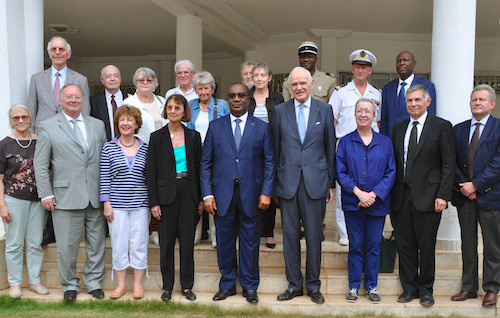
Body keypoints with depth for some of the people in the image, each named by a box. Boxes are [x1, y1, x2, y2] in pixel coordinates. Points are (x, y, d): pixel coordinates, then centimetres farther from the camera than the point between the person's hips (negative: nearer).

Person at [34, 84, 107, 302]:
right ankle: (69, 285, 23)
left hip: (96, 196, 3)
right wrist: (46, 194, -5)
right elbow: (40, 164, 2)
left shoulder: (97, 125, 12)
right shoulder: (48, 127, 4)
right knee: (67, 245, 4)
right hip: (66, 197, -3)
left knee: (96, 243, 9)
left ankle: (94, 282, 25)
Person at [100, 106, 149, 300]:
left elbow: (149, 176, 8)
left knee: (139, 244, 4)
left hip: (140, 204, 1)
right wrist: (106, 203, -4)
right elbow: (104, 177, 2)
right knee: (119, 244, 4)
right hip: (117, 204, 0)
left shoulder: (144, 148, 5)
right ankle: (121, 284, 19)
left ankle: (138, 284, 17)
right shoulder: (109, 148, 2)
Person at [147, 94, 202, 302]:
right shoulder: (157, 137, 1)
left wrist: (200, 198, 5)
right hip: (166, 194, -1)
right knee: (166, 242, 6)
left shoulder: (193, 136, 6)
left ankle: (187, 285, 19)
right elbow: (152, 172, 0)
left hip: (188, 193, 1)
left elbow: (199, 168, 9)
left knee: (187, 241, 6)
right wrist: (153, 202, -6)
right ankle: (167, 286, 20)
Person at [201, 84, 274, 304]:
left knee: (250, 242, 8)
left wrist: (266, 192, -7)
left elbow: (269, 162, 3)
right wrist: (207, 194, -3)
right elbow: (206, 162, 5)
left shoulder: (261, 128, 5)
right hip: (223, 194, 1)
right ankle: (227, 284, 26)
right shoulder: (215, 127, 7)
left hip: (250, 194, -1)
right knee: (224, 241, 10)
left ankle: (249, 286, 23)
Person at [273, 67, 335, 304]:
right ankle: (294, 284, 22)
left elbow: (330, 149, 7)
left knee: (314, 236, 7)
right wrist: (273, 183, 5)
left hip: (315, 183, -1)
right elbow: (275, 149, 8)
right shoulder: (280, 111, 6)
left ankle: (313, 285, 22)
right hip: (287, 183, 1)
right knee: (290, 235, 8)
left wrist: (330, 183, 4)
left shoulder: (324, 110, 5)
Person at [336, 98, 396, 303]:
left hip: (377, 203, 1)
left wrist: (374, 194, -12)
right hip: (352, 202, -1)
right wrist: (358, 192, -14)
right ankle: (354, 286, 19)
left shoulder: (385, 142, 6)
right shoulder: (345, 142, 3)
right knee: (355, 245, 6)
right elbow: (340, 172, -2)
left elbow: (391, 172, 1)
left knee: (373, 246, 8)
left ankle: (371, 286, 22)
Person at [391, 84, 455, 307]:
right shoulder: (398, 128, 13)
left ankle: (426, 289, 22)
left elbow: (448, 165, -5)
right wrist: (390, 194, 7)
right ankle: (409, 288, 23)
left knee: (426, 247, 5)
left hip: (427, 197, -4)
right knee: (405, 246, 9)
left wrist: (443, 195, -12)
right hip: (401, 197, 4)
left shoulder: (442, 127, 0)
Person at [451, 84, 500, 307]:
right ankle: (469, 287, 22)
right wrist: (462, 186, -7)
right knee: (468, 244, 12)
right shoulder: (459, 129, 10)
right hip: (464, 196, 4)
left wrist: (476, 185, -15)